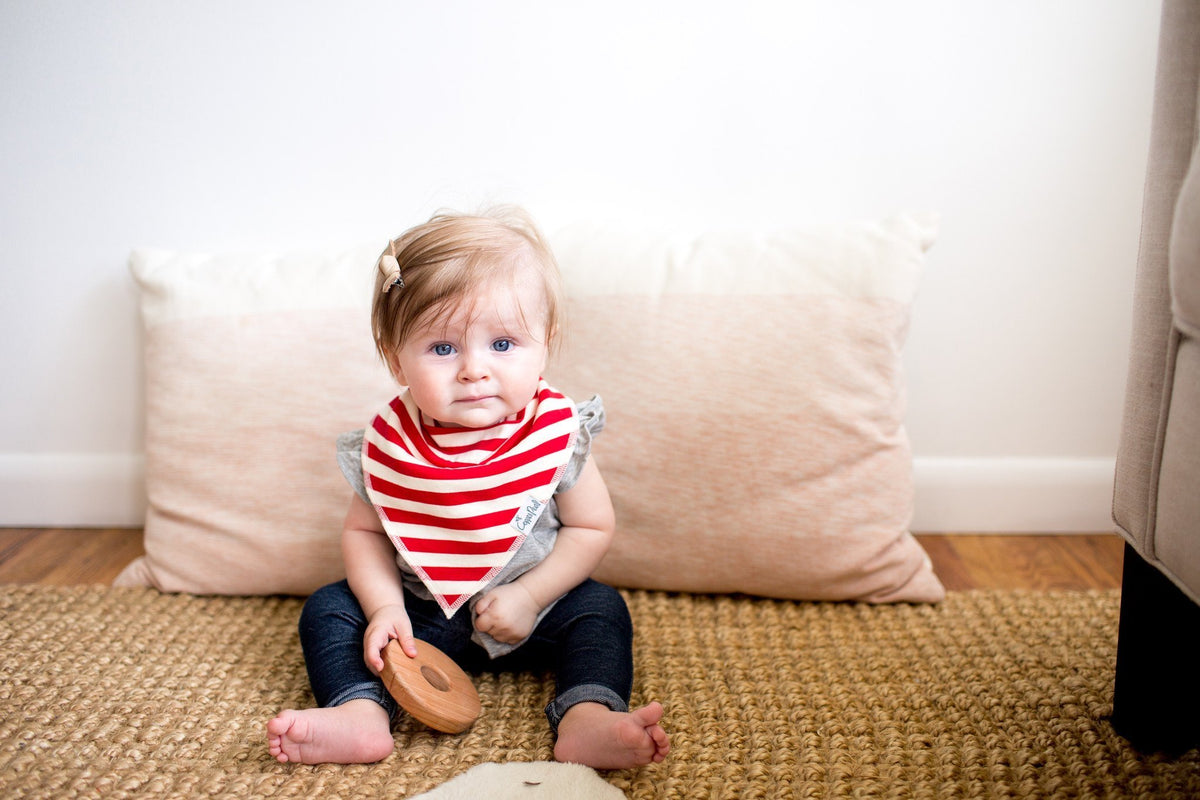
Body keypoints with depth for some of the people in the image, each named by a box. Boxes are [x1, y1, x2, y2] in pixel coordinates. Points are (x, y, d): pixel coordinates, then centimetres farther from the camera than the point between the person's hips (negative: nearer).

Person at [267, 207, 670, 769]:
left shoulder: (556, 434, -20)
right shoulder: (386, 445, -17)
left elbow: (592, 528, -10)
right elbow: (364, 531, -2)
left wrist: (528, 597, -19)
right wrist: (385, 608, -16)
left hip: (532, 608, -1)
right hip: (421, 612, 2)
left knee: (600, 610, -22)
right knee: (327, 609, -10)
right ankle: (362, 713, -26)